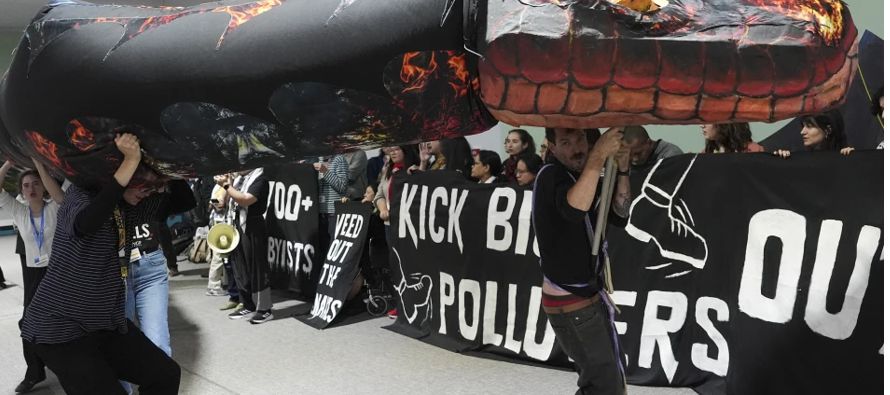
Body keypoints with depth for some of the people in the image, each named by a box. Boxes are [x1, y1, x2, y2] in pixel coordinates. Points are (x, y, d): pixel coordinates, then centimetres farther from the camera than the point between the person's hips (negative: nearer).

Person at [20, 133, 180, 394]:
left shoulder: (122, 207, 6)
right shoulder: (81, 195, -16)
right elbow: (85, 223, -41)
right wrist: (131, 160, -40)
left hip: (106, 324, 8)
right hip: (60, 329, -8)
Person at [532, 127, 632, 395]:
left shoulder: (580, 175, 9)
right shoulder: (551, 176, -17)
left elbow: (620, 210, 7)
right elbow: (575, 208, -37)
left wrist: (622, 170, -8)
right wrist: (598, 156, -38)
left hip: (590, 295, 9)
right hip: (569, 304, -9)